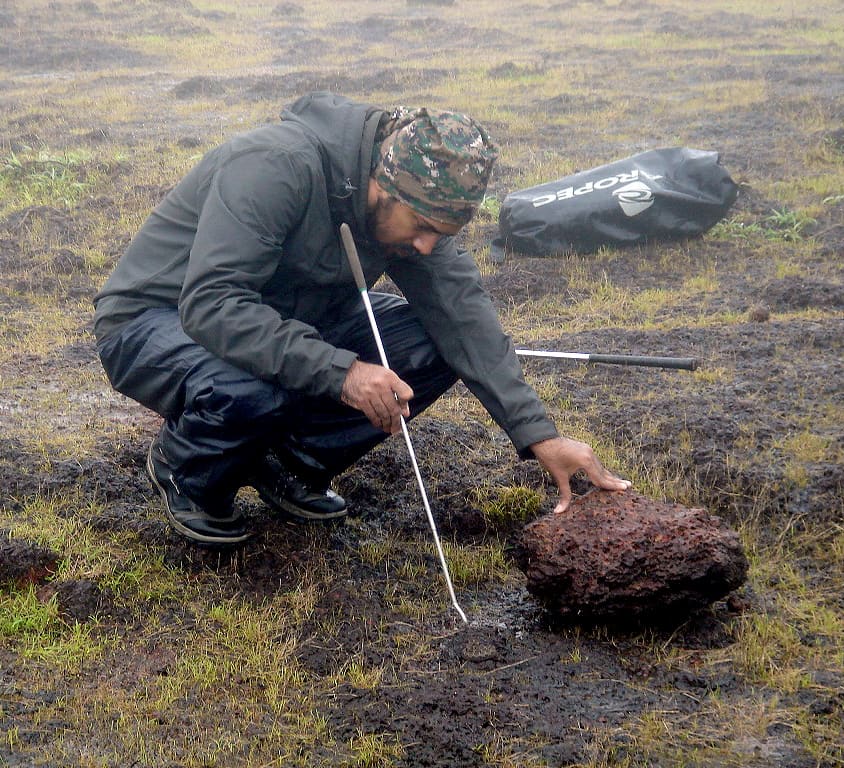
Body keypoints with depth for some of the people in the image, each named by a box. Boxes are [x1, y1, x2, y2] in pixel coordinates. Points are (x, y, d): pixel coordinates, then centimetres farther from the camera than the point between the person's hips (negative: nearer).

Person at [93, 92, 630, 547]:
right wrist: (340, 372, -46)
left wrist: (540, 437, -20)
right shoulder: (278, 166, -33)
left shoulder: (415, 202, -10)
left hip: (288, 317, 7)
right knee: (248, 389, -41)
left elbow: (463, 313, -11)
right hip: (156, 321, -6)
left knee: (431, 350, -15)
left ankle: (291, 463, 3)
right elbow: (210, 304, -39)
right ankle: (186, 471, -5)